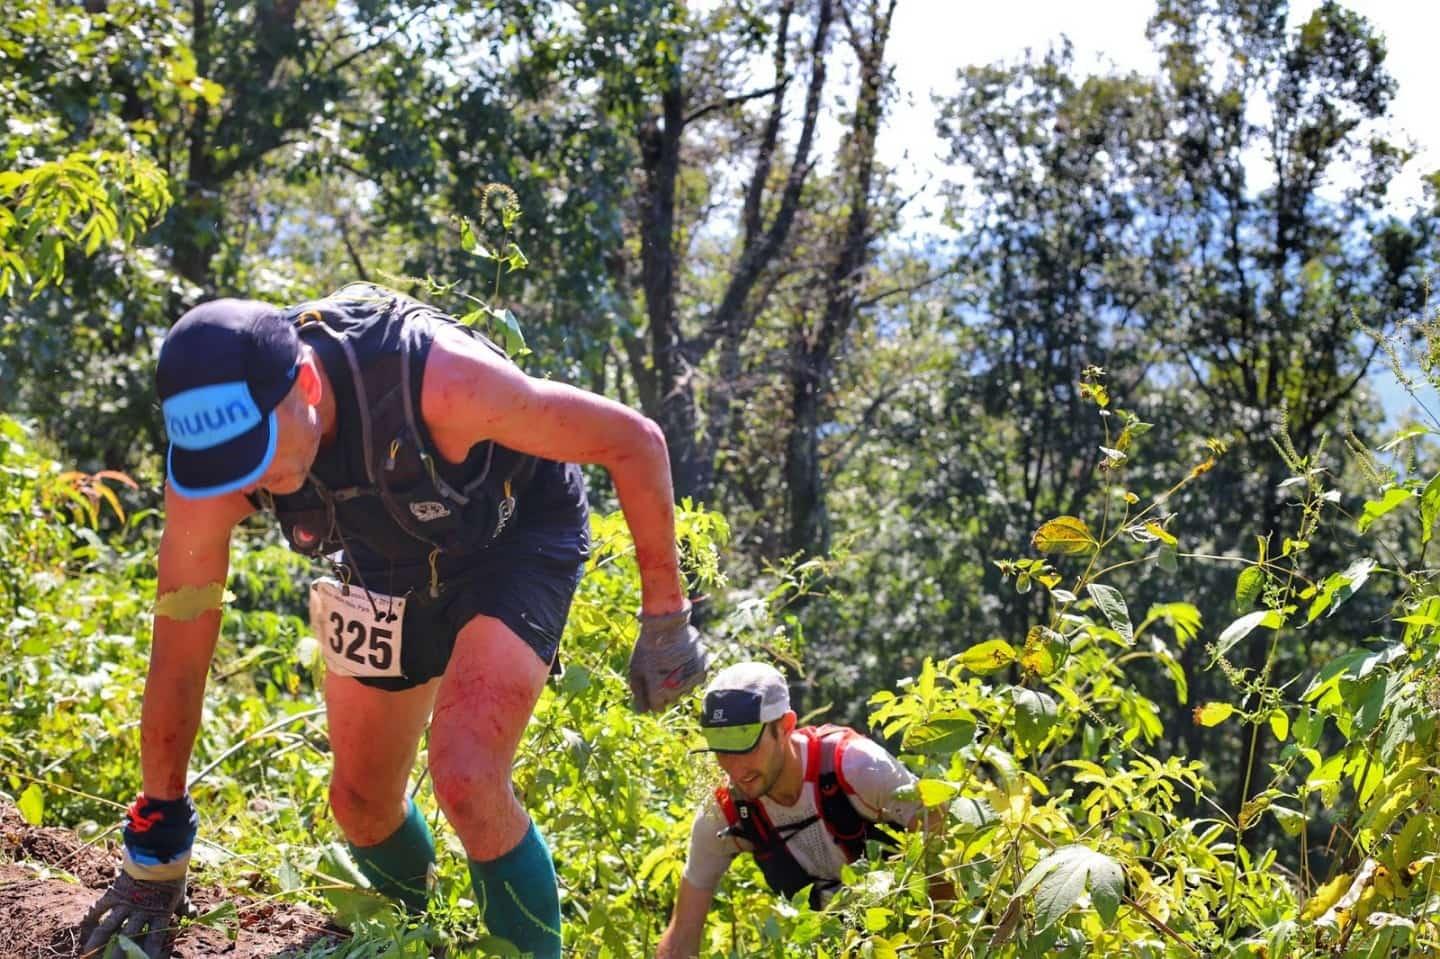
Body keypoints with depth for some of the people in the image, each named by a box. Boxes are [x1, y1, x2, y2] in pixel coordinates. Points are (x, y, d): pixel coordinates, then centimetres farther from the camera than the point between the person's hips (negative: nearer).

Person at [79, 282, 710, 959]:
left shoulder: (438, 380, -41)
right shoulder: (209, 462, -28)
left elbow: (634, 440, -28)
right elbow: (179, 657, -17)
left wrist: (664, 619, -20)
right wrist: (152, 858, -12)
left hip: (516, 537, -4)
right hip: (389, 562, 5)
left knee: (467, 781, -24)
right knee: (360, 801, 10)